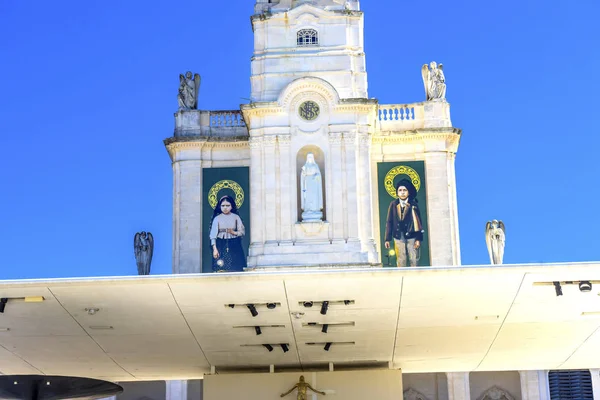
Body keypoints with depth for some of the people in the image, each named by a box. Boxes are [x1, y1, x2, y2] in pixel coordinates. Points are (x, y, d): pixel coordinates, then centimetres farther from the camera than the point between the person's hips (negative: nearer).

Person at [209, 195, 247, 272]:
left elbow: (242, 231, 5)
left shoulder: (236, 217, 6)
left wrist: (234, 233, -15)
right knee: (221, 269, -8)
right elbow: (213, 234, -1)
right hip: (221, 246, -1)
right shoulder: (217, 218, 3)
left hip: (234, 246, 1)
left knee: (235, 269, -5)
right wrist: (214, 249, -10)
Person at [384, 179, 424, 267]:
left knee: (413, 260, 1)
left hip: (412, 237, 0)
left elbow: (418, 222, 2)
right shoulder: (393, 204, 4)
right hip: (399, 237, 0)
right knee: (401, 261, 1)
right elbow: (389, 222, 5)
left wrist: (418, 239, -3)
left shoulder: (413, 204, 2)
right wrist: (387, 239, 2)